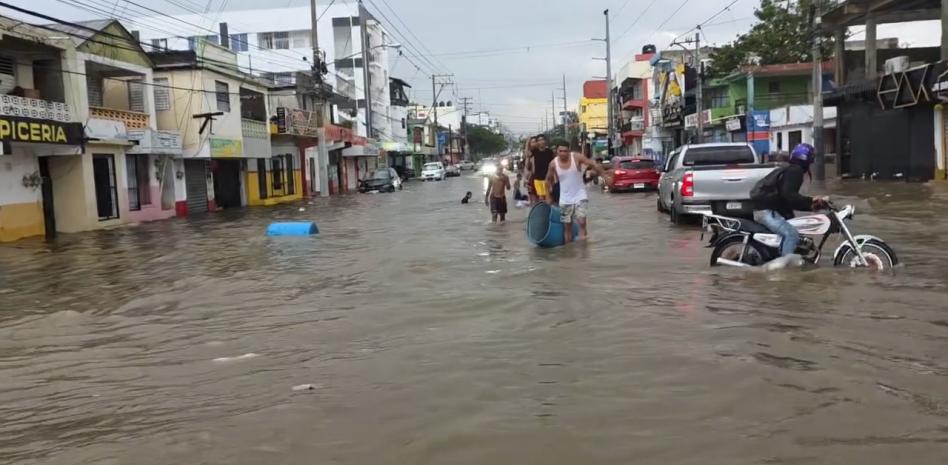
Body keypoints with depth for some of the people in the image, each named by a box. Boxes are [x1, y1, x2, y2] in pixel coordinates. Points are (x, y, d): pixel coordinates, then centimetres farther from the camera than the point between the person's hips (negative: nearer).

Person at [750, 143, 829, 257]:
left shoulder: (791, 170, 23)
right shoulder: (795, 171, -9)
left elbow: (791, 200, 23)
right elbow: (788, 195, -23)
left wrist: (811, 206, 14)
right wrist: (810, 200, -22)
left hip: (767, 208, 11)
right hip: (766, 210, -11)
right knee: (792, 235, -24)